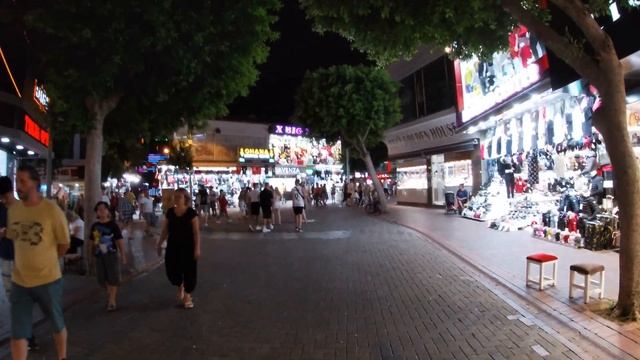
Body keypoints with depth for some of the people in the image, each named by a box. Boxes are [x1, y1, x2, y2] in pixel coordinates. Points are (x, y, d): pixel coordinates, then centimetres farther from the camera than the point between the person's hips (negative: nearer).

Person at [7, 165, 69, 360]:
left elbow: (64, 244, -5)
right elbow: (13, 238, 13)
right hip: (19, 281, 3)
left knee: (58, 325, 16)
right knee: (17, 333, 9)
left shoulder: (52, 210, -15)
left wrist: (45, 262, 5)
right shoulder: (13, 209, -1)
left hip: (48, 280, -3)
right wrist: (26, 261, 5)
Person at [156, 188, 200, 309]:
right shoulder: (170, 212, 2)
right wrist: (160, 244, 9)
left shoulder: (191, 213, -10)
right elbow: (165, 230, 10)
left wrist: (197, 248, -15)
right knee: (171, 270, 1)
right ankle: (180, 286, 34)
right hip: (173, 246, 4)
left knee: (189, 271, 2)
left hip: (188, 247, -3)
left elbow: (196, 232, -10)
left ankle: (188, 295, 23)